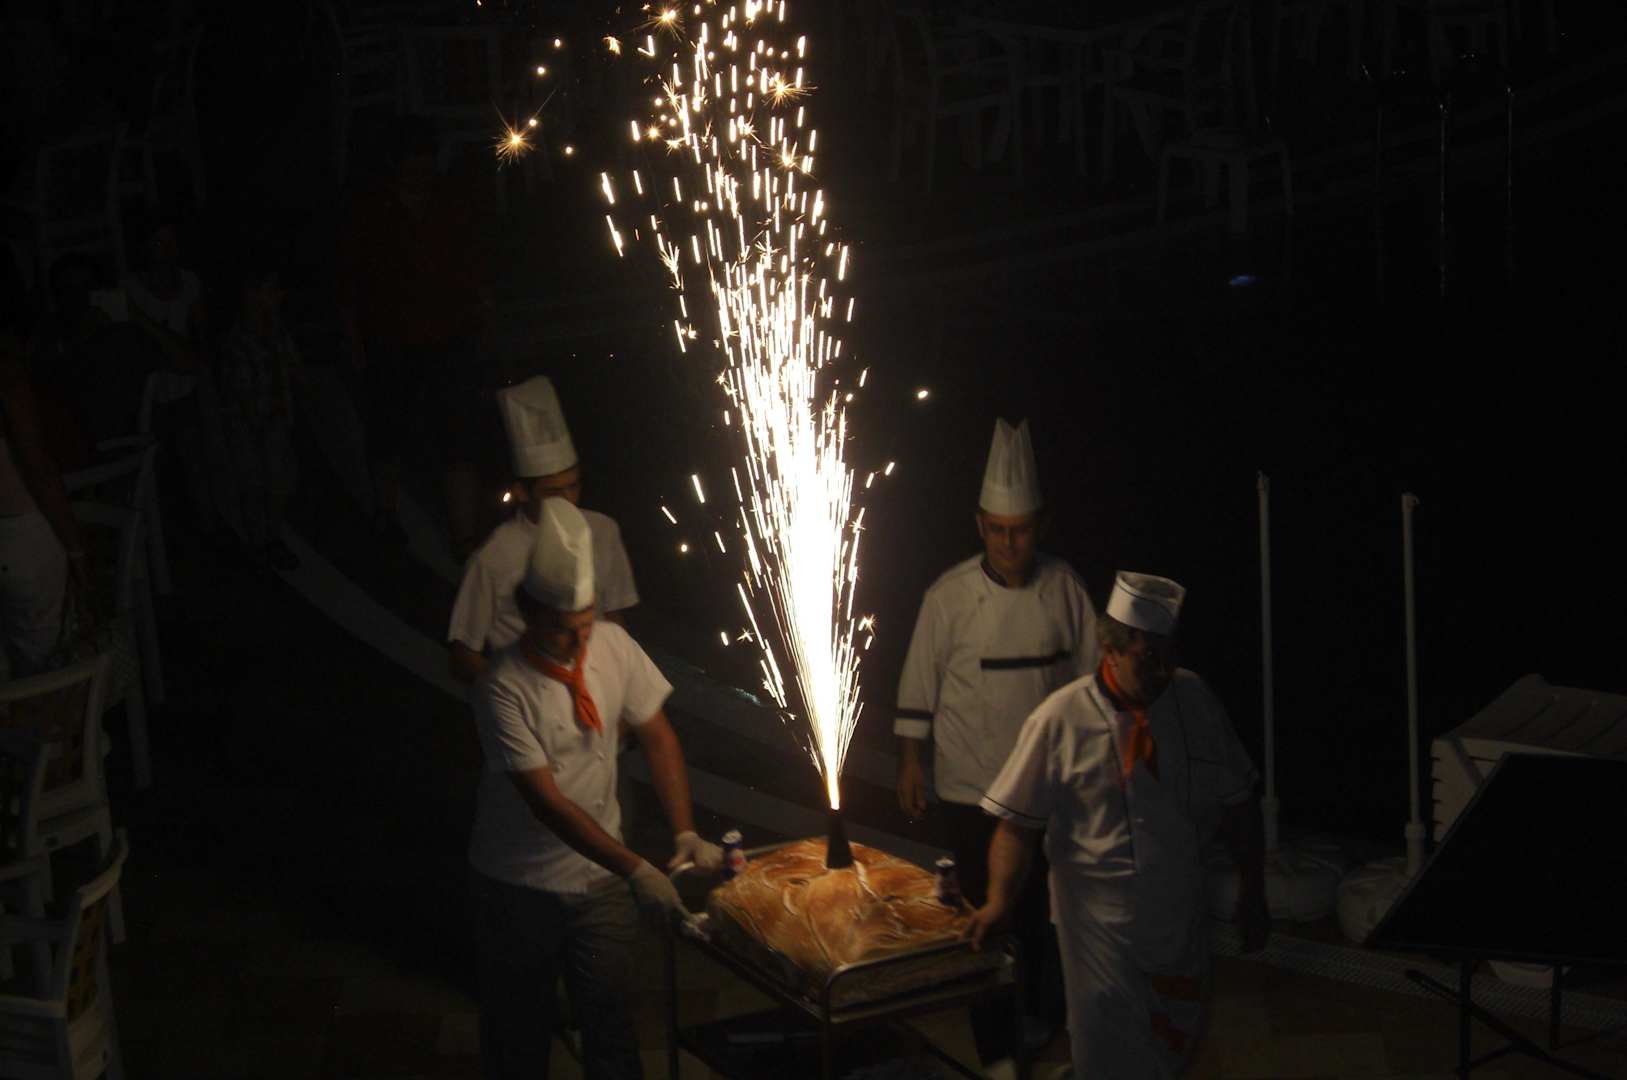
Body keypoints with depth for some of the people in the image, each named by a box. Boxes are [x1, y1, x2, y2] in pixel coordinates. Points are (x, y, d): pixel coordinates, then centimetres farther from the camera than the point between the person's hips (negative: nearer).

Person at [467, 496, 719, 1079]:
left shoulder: (612, 645, -9)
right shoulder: (504, 688, -23)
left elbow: (657, 736, 0)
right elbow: (548, 803, -25)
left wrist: (685, 835, -12)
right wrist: (636, 871, -31)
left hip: (600, 877, 3)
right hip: (522, 887, -3)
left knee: (609, 1015, 7)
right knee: (519, 1031, 11)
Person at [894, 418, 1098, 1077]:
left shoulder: (1064, 588, -3)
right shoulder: (950, 596, -9)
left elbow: (1091, 676, 6)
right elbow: (919, 683, -2)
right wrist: (909, 762, -1)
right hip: (969, 787, -2)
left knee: (1041, 908, 13)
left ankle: (1039, 1014, 36)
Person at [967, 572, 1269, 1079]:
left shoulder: (1196, 700, -3)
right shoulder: (1061, 720, -14)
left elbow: (1238, 804, 5)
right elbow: (1018, 824, -13)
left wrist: (1252, 896, 7)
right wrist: (999, 901, -27)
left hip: (1181, 912, 4)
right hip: (1101, 919, -4)